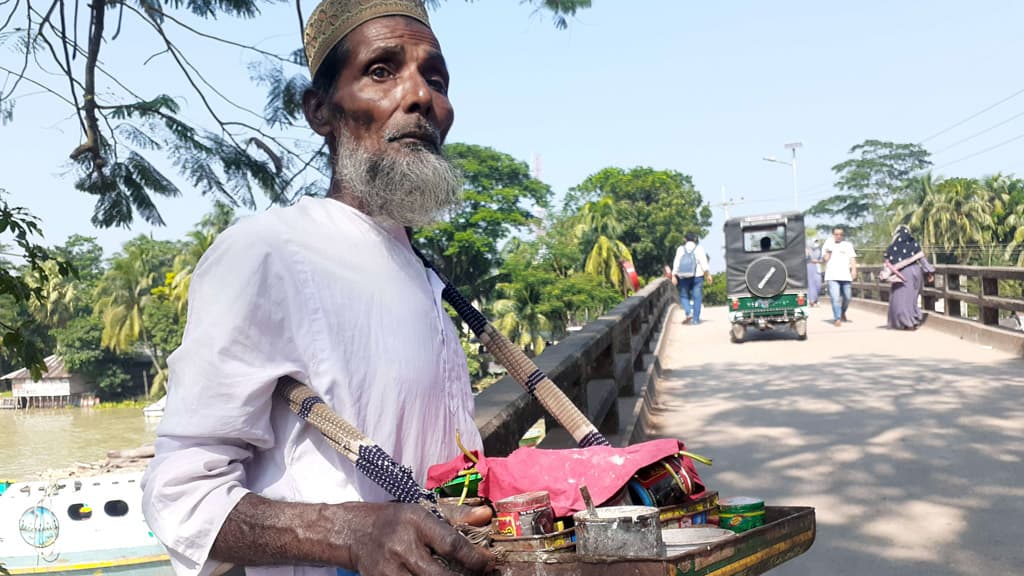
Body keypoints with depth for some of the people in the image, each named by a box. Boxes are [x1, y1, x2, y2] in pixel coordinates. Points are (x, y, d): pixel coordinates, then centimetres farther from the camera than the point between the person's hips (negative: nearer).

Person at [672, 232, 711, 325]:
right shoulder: (699, 249, 1)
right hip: (697, 276, -1)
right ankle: (696, 319, 0)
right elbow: (704, 263, -3)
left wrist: (674, 276, 1)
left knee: (683, 296, 10)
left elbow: (676, 263, 0)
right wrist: (708, 274, 4)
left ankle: (688, 313, -14)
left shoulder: (680, 249, 4)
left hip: (683, 277, 1)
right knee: (697, 297, 3)